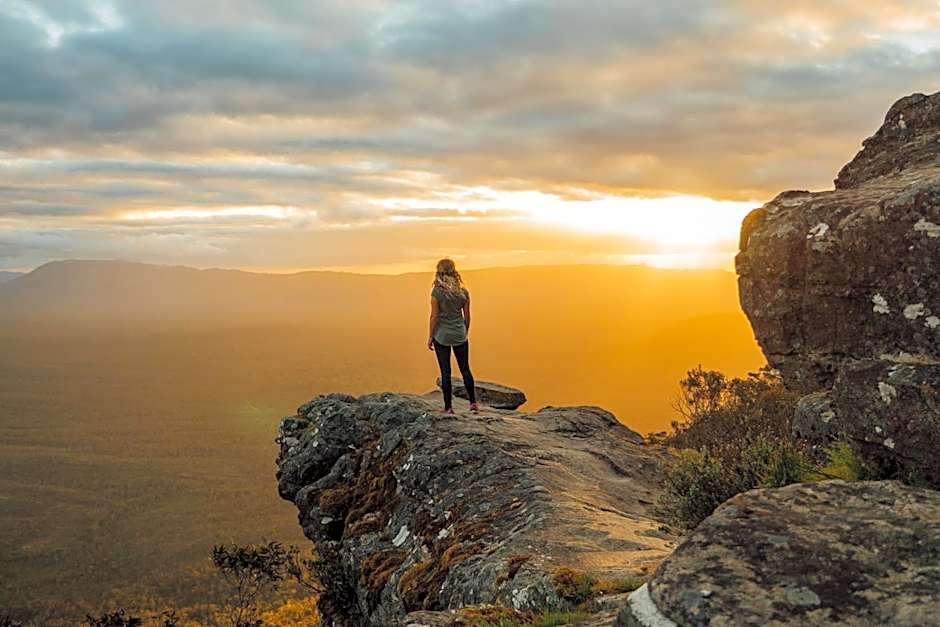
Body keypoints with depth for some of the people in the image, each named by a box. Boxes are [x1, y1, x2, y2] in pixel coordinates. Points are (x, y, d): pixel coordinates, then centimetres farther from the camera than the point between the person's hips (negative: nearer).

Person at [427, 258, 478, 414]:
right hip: (460, 336, 3)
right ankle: (473, 403, 16)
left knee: (445, 372, 4)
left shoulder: (437, 292, -13)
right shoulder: (463, 292, -2)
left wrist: (430, 337, -3)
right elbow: (467, 316, 5)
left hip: (442, 336, -3)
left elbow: (434, 316, -11)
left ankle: (448, 407, 8)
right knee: (465, 369, 15)